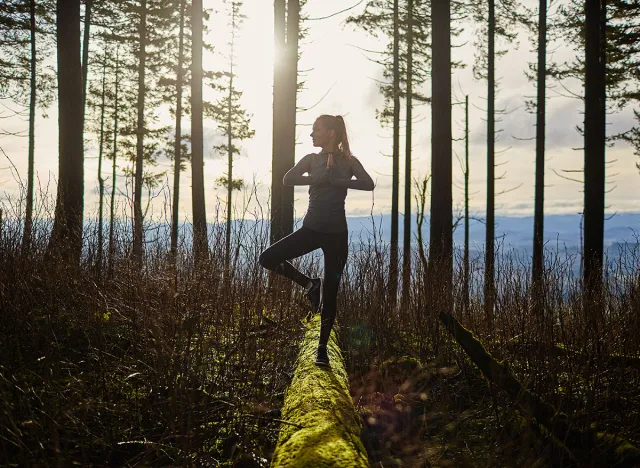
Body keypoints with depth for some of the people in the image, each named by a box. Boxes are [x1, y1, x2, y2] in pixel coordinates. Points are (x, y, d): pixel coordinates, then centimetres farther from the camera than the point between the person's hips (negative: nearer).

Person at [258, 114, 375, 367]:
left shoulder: (348, 161, 1)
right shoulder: (312, 159, 7)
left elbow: (368, 184, -17)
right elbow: (288, 179, -11)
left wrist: (338, 181, -20)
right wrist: (320, 177, -18)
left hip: (336, 233, -3)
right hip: (311, 229, 3)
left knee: (330, 294, -1)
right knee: (268, 258, -13)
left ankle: (322, 348, 11)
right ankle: (310, 285, 6)